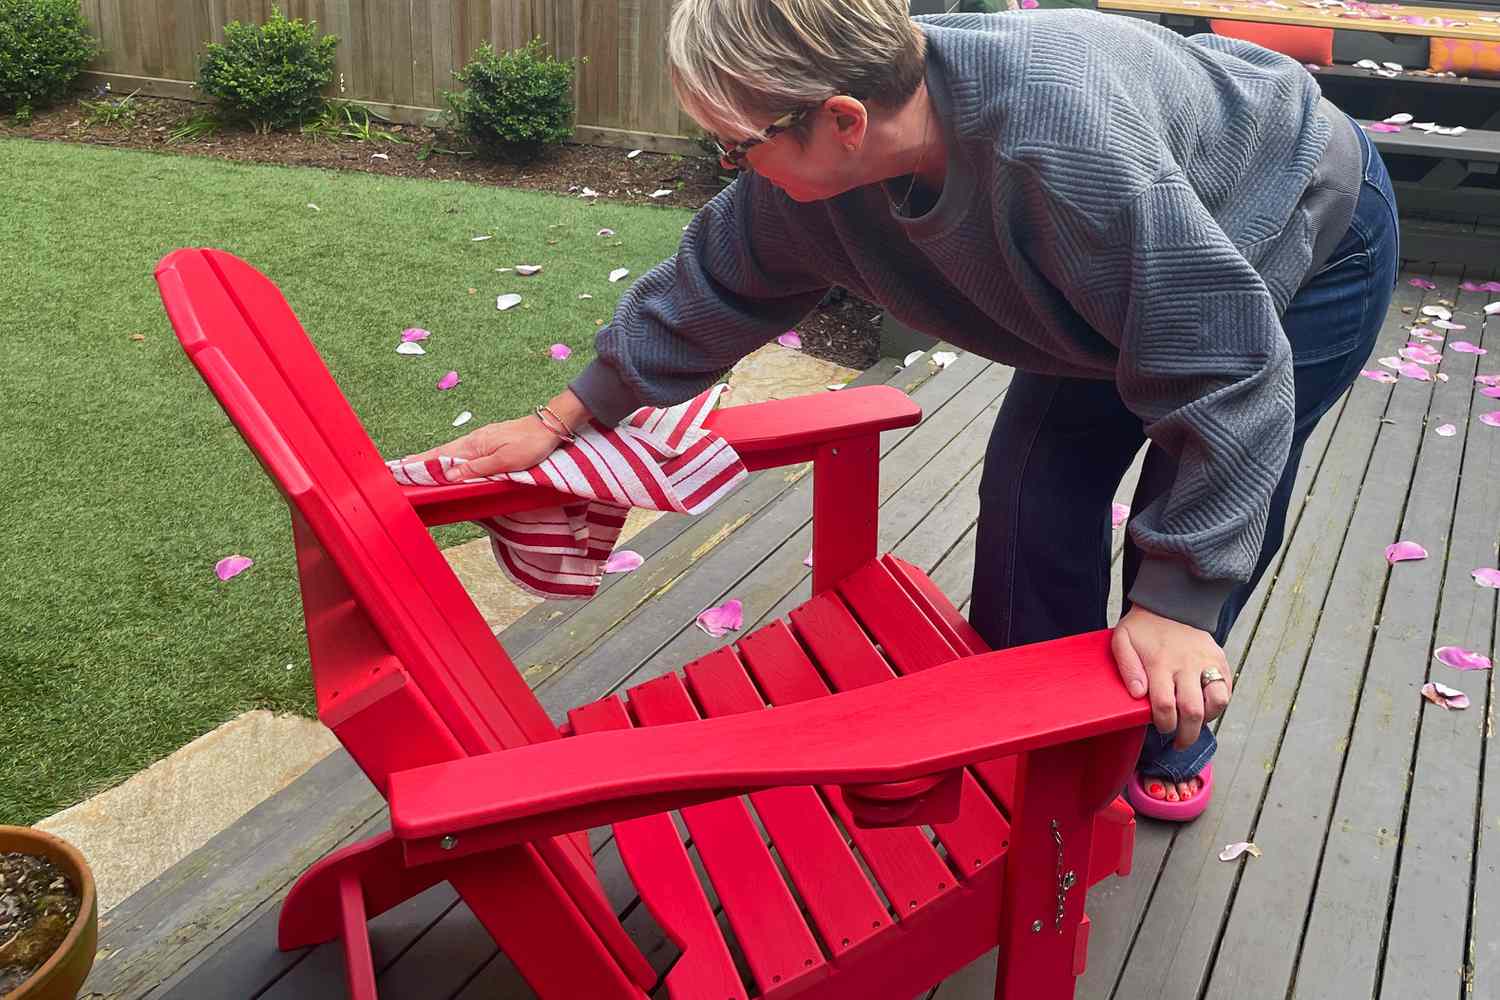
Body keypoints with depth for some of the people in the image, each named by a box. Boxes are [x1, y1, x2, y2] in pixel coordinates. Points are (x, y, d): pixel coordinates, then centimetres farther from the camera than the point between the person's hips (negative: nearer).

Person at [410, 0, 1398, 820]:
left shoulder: (1064, 139, -47)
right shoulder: (815, 165, -24)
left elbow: (1225, 364, -41)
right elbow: (713, 286, -7)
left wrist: (1178, 600, -38)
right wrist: (562, 418, -1)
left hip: (1307, 245, -5)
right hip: (1122, 289, 6)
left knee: (1196, 528, -2)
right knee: (1035, 492, 0)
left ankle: (1169, 738, 27)